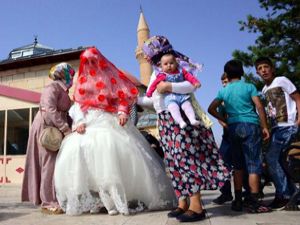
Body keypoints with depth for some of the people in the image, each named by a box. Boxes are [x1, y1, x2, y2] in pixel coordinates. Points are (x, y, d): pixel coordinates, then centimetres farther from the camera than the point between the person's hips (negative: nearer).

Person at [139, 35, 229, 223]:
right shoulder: (156, 74, 18)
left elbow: (192, 85, -19)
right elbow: (152, 100, 25)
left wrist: (169, 86, -25)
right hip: (166, 121, 8)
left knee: (185, 157, -12)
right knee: (175, 160, 5)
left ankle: (196, 206, -10)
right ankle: (183, 203, 9)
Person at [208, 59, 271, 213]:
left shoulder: (223, 91, 10)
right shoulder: (249, 87, 1)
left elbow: (211, 109, 8)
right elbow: (259, 106, -6)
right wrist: (265, 127, -2)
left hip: (233, 127, 3)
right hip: (250, 126, -3)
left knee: (237, 165, 10)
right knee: (253, 164, -1)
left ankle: (238, 201, 12)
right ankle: (254, 203, -3)